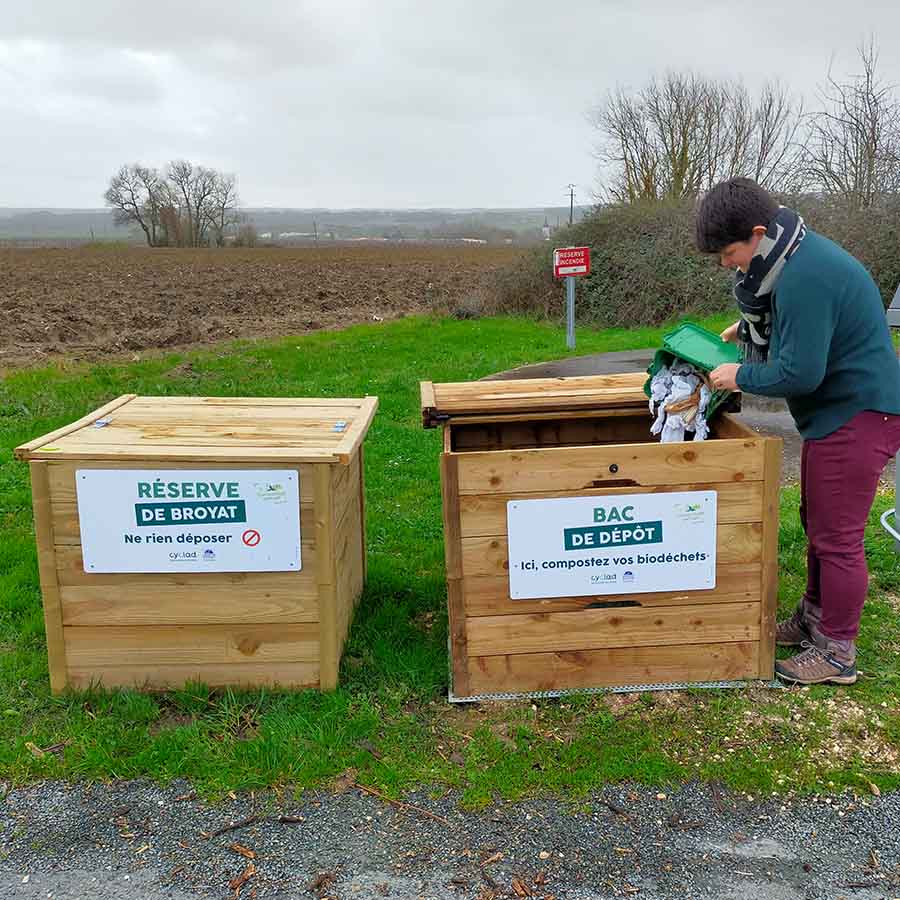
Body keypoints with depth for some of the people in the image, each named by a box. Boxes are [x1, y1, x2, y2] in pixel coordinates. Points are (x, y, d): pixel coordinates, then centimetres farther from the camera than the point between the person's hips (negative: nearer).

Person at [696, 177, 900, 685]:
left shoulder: (805, 276, -27)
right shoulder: (798, 254, 7)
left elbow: (798, 372, -27)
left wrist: (741, 376, -11)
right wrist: (746, 328, 12)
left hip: (858, 415, -11)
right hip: (836, 409, 11)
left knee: (838, 537, -2)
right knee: (818, 524, 20)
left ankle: (837, 652, 11)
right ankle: (814, 619, 36)